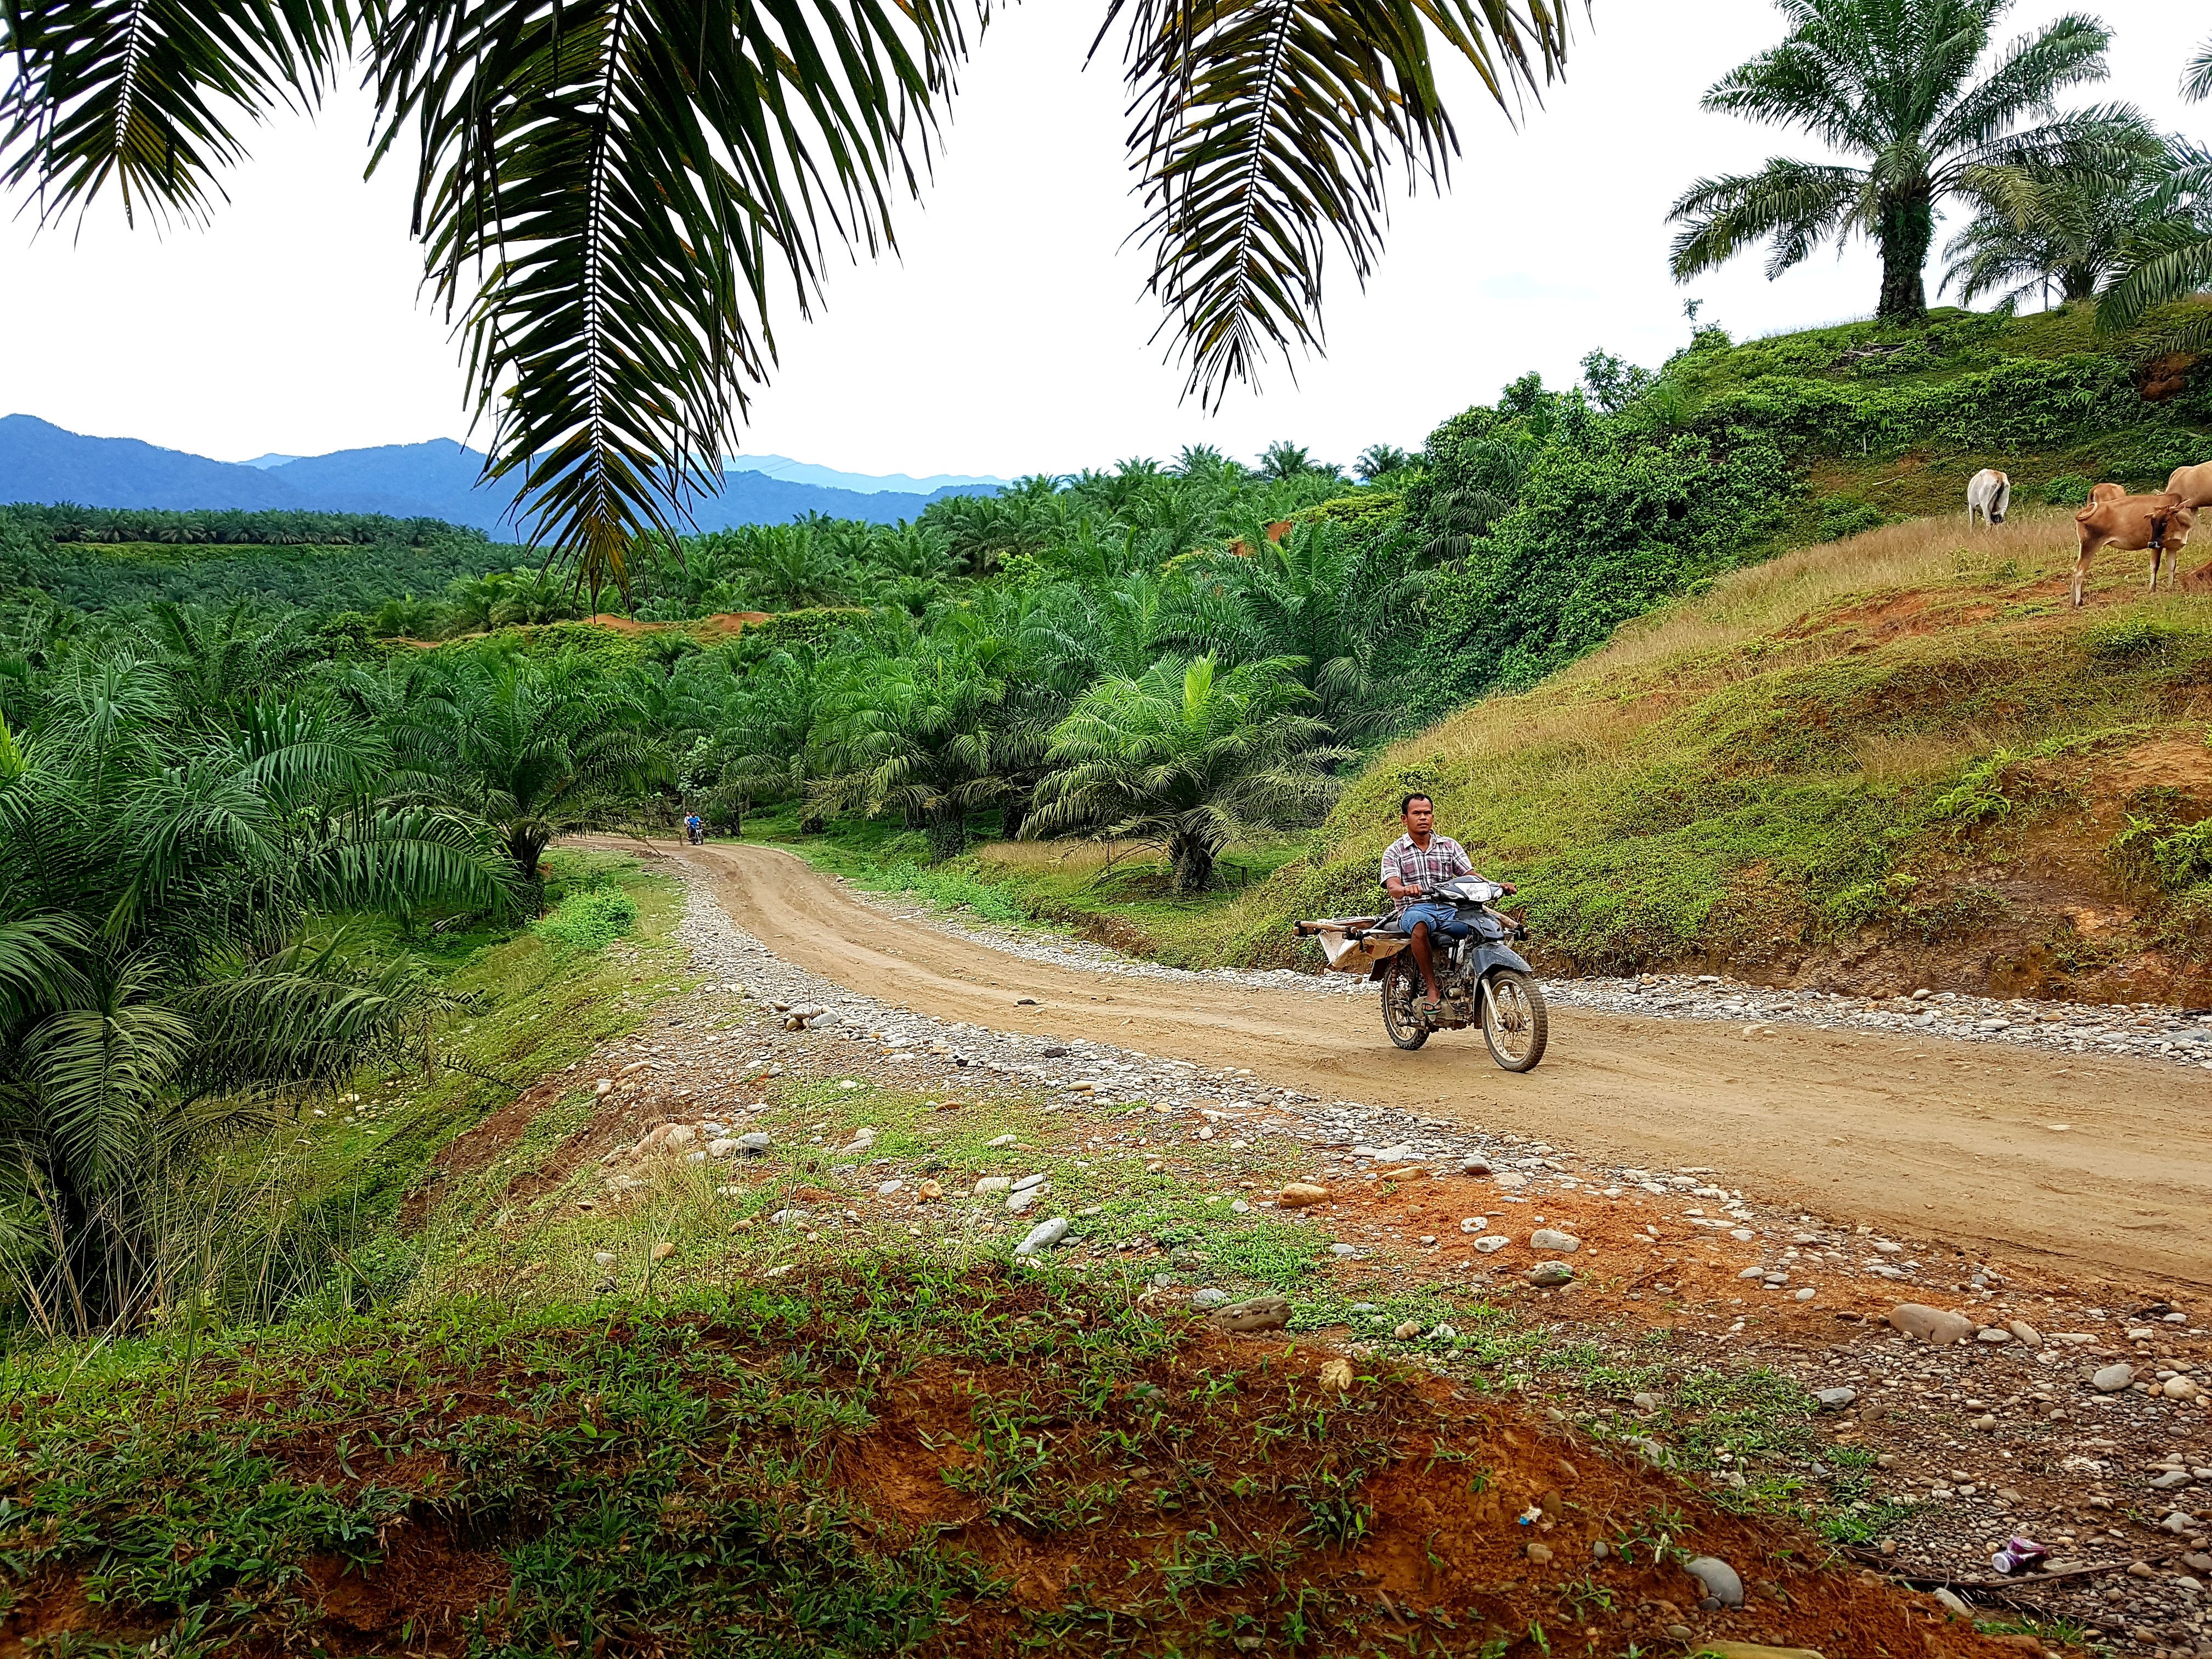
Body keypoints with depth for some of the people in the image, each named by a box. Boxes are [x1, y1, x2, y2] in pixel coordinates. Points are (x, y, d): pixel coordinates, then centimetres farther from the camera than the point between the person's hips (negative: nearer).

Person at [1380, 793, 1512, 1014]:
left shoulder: (1450, 846, 17)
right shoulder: (1394, 852, 8)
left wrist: (1496, 886, -13)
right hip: (1414, 908, -3)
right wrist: (1405, 890, -34)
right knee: (1420, 925, -41)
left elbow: (1470, 875, 7)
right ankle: (1432, 988, -31)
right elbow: (1392, 887, -9)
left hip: (1449, 908, 3)